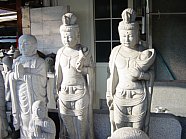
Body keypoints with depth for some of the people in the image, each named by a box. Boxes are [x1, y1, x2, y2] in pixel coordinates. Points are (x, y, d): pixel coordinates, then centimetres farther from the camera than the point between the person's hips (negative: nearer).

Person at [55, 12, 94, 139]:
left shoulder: (84, 52, -7)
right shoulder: (60, 52, 5)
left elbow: (91, 71, 1)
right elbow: (58, 73, 11)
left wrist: (82, 68, -15)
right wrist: (57, 90, 12)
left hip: (80, 92, -4)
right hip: (64, 93, 4)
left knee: (82, 123, 5)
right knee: (68, 123, 13)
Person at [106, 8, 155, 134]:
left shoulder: (145, 54, -4)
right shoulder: (116, 52, 2)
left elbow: (150, 75, 1)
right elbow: (112, 76, 8)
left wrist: (140, 75, -18)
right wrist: (110, 96, 8)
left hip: (139, 97, -2)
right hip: (120, 97, 2)